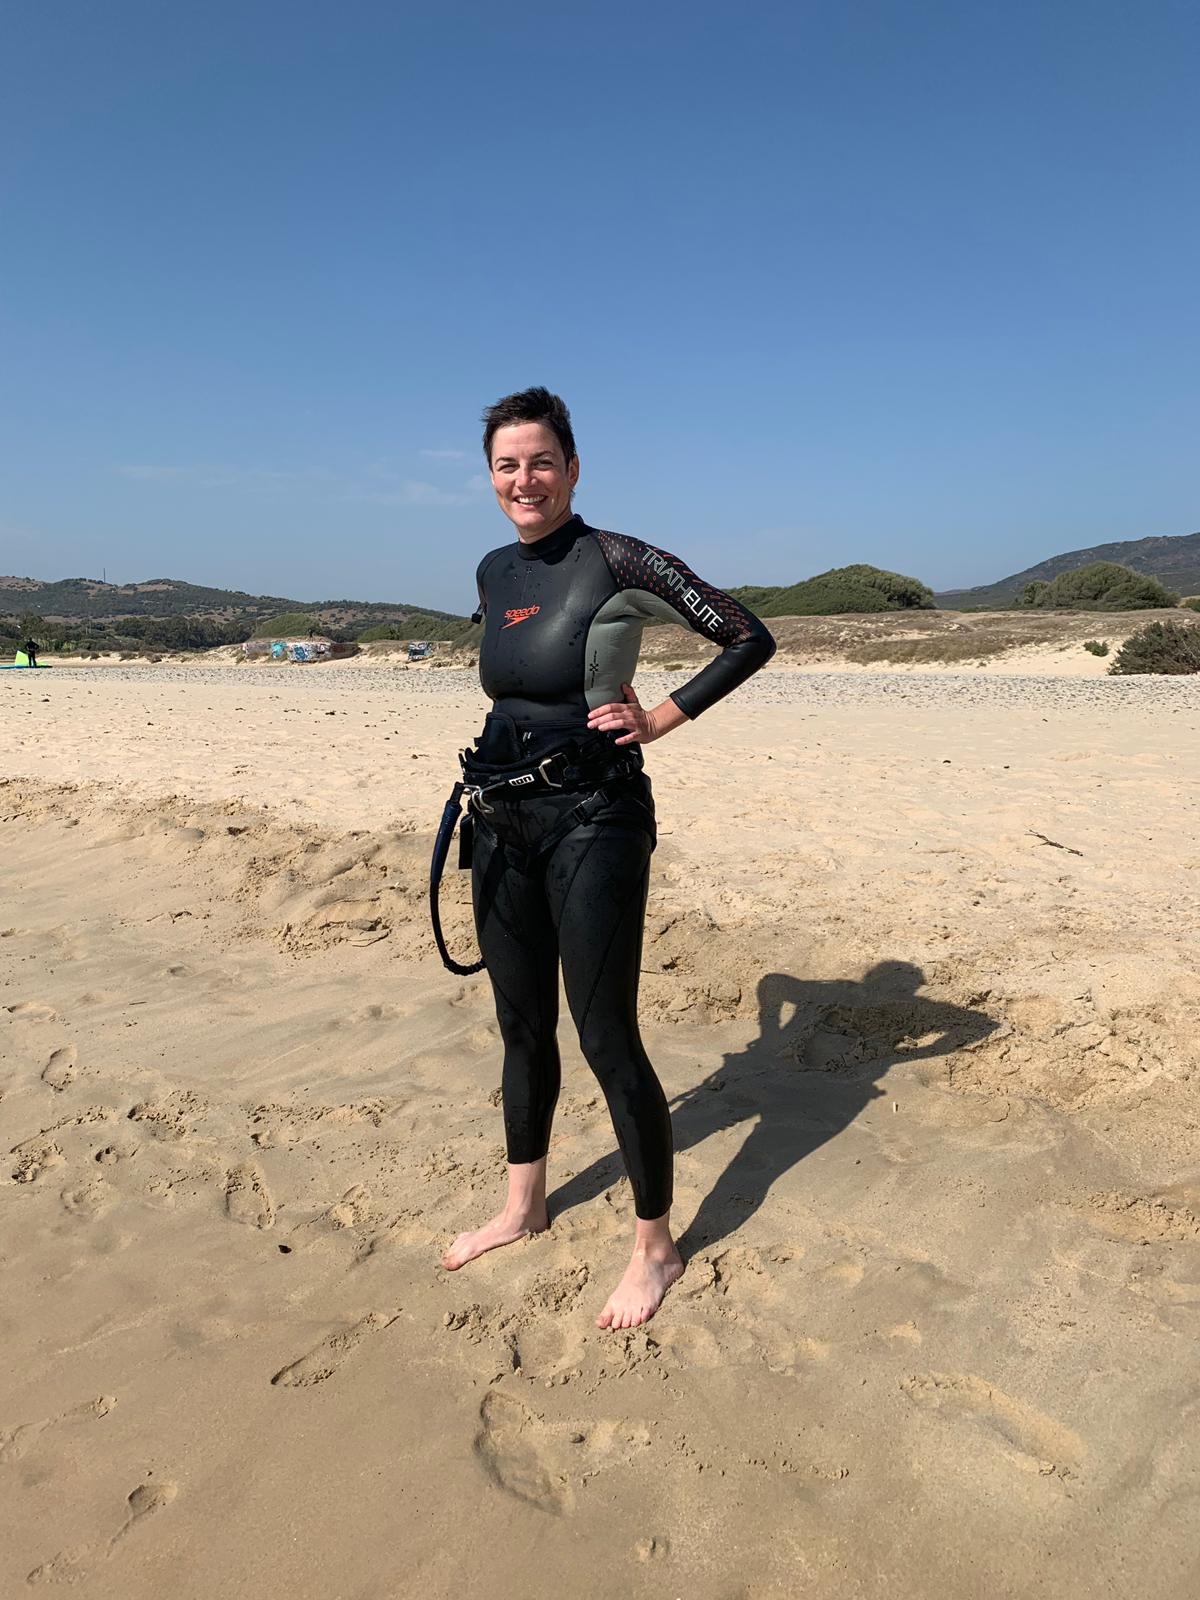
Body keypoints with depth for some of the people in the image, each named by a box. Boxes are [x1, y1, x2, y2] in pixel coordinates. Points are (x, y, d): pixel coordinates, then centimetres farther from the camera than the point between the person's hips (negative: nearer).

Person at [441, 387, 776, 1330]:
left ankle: (656, 1245, 18)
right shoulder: (493, 572, 10)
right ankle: (524, 1206, 37)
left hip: (593, 817, -7)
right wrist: (497, 768, 12)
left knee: (605, 1034, -2)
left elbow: (749, 639, -9)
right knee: (523, 1023, 17)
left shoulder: (615, 561, -10)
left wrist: (662, 718, -12)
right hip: (504, 818, 7)